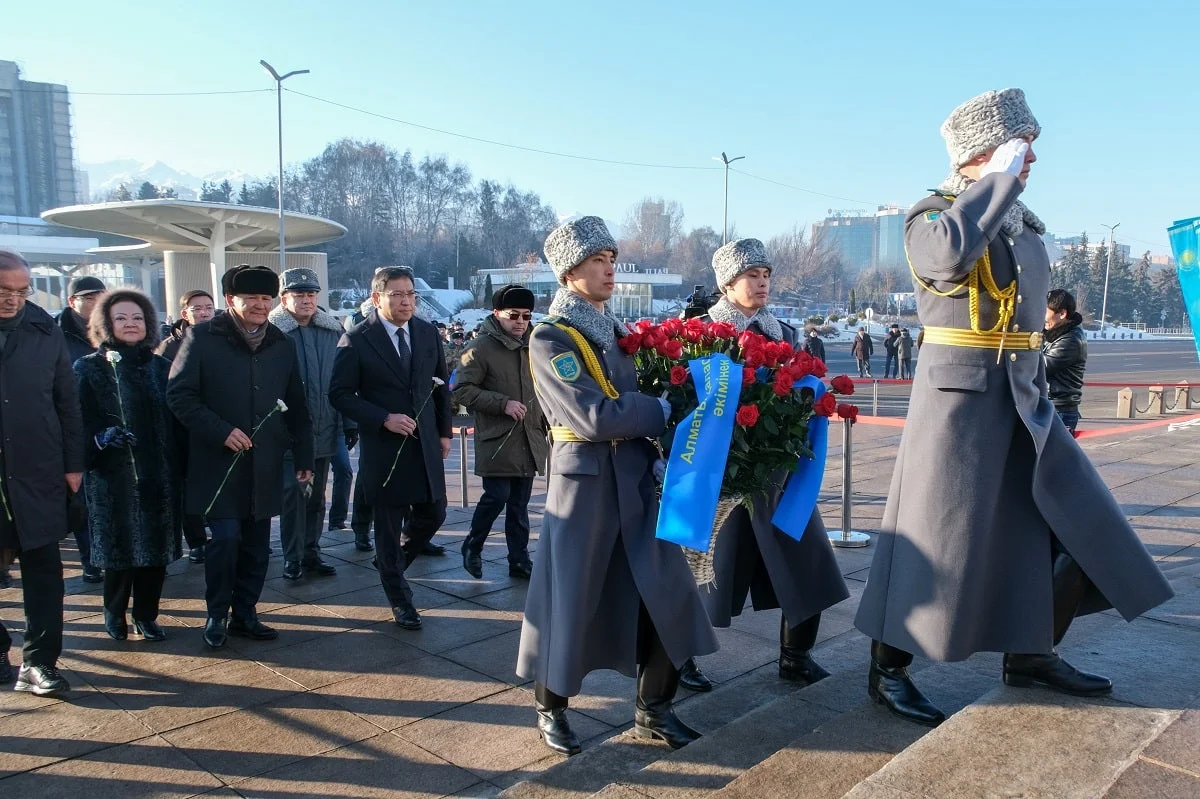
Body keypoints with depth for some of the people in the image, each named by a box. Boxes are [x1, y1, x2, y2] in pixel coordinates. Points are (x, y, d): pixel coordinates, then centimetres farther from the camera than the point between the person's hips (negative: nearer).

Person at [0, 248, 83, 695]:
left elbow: (67, 402, 6)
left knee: (43, 565, 2)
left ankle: (39, 661, 9)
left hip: (37, 471, 1)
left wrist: (73, 464, 3)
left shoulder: (45, 331, 3)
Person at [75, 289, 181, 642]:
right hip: (113, 476, -3)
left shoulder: (161, 367, 9)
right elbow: (79, 421, -5)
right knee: (119, 547, 5)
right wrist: (101, 438, -24)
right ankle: (115, 614, 26)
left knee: (156, 547, 6)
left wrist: (178, 464, 1)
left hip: (159, 477, 3)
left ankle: (146, 615, 23)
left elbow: (175, 421, 8)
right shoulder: (89, 368, 1)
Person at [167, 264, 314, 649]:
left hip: (264, 466, 4)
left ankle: (245, 614, 23)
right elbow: (179, 395, -6)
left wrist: (304, 457, 9)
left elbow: (297, 407, 12)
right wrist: (221, 431, -15)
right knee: (225, 538, -6)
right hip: (218, 463, -4)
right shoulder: (202, 338, -3)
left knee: (256, 545, 9)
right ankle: (217, 615, 14)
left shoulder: (282, 345, 9)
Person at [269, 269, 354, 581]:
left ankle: (311, 552, 26)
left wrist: (350, 423, 6)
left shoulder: (333, 331, 5)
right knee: (293, 493, -1)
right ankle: (293, 557, 13)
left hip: (324, 431, 4)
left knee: (316, 495, 14)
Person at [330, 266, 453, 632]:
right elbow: (340, 394, -10)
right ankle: (400, 600, 25)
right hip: (383, 447, -4)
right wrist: (384, 419, -19)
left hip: (426, 444, 5)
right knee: (389, 528, 6)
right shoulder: (356, 340, -10)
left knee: (433, 514, 10)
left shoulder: (428, 333, 4)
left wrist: (444, 431, 11)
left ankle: (391, 562, 39)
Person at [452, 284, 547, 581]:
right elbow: (462, 390, -12)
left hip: (529, 439, 5)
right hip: (497, 440, -5)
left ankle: (519, 560, 20)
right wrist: (503, 403, -18)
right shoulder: (481, 348, -7)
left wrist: (545, 424, 16)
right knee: (497, 497, -7)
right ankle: (472, 547, 17)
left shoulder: (532, 346, 12)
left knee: (519, 504, 10)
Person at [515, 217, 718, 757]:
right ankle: (551, 709, 28)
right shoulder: (550, 338, -10)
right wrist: (664, 409, -13)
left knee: (666, 593, 6)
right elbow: (593, 417, -20)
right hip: (584, 481, -6)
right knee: (571, 597, 5)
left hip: (637, 478, 7)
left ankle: (653, 709, 24)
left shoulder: (616, 330, 13)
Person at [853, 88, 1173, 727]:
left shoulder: (1022, 222, 14)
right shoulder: (932, 214, -8)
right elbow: (950, 254, -34)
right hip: (960, 396, -8)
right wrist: (1000, 177, -21)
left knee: (1071, 522, 11)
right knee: (933, 536, -2)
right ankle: (887, 671, 12)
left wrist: (1041, 401, 21)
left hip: (1023, 397, 8)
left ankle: (1029, 652, 28)